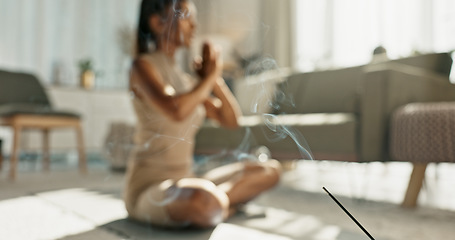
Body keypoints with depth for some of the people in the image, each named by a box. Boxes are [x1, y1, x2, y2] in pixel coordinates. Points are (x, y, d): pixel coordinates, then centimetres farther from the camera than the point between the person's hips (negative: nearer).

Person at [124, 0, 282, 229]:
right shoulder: (143, 66, -9)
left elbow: (231, 120, 10)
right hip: (148, 189, -7)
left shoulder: (185, 78, 12)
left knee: (271, 170, 8)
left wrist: (215, 78, -5)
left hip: (183, 184, 8)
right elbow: (175, 111, -29)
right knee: (206, 201, -41)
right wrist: (209, 76, -12)